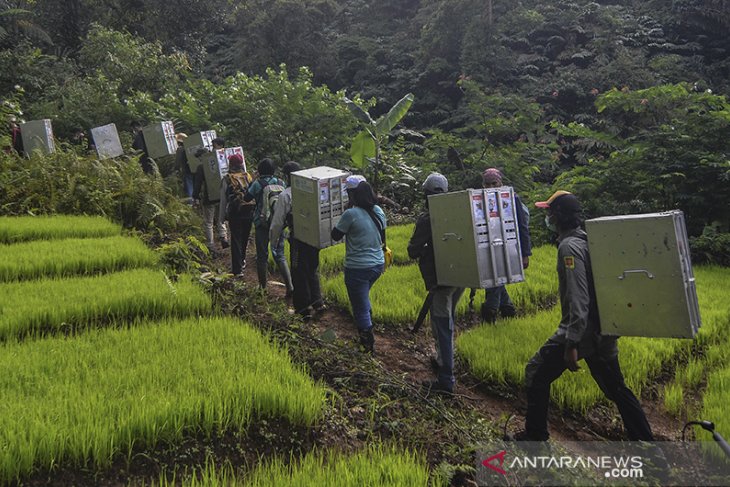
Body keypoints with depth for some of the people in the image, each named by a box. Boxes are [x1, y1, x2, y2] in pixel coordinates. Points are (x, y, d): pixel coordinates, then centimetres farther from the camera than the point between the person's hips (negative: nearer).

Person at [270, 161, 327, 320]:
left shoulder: (285, 195, -12)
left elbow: (278, 221, -8)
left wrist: (273, 239, 8)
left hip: (298, 239, -5)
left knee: (299, 274, 7)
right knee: (313, 270, 21)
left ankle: (304, 309, 14)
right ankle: (318, 303, 28)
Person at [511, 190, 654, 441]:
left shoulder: (569, 246, -17)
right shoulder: (588, 240, 10)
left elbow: (578, 299, -25)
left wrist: (571, 343, -27)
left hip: (581, 330, -9)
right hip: (602, 331, 9)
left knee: (536, 374, 7)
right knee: (616, 388, 16)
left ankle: (535, 435, 15)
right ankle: (644, 439, 20)